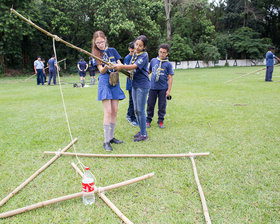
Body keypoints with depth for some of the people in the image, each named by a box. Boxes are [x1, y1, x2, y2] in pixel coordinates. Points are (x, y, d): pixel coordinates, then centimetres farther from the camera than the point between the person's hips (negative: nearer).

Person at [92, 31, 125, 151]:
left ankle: (111, 137, 17)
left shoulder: (112, 50, 12)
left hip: (115, 82, 4)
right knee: (108, 112, -13)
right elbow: (101, 71, -10)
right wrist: (106, 67, -30)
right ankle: (106, 141, -9)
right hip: (104, 82, -4)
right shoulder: (96, 54, 2)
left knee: (114, 111, 5)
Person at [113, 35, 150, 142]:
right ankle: (142, 131, 27)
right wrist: (122, 68, 3)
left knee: (140, 110, -5)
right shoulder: (134, 54, 11)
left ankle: (144, 134, 7)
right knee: (136, 110, 13)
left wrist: (121, 66, -38)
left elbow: (134, 66, -27)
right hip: (135, 84, 8)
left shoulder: (144, 55, -14)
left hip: (142, 85, -8)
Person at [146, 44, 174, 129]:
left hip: (163, 88, -2)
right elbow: (149, 71, 17)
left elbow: (170, 77, -2)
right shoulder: (153, 60, 5)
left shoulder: (168, 64, -1)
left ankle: (160, 121, 20)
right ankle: (148, 120, 20)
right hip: (153, 87, 2)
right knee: (150, 104, 7)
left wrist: (169, 90, -6)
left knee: (162, 105, 5)